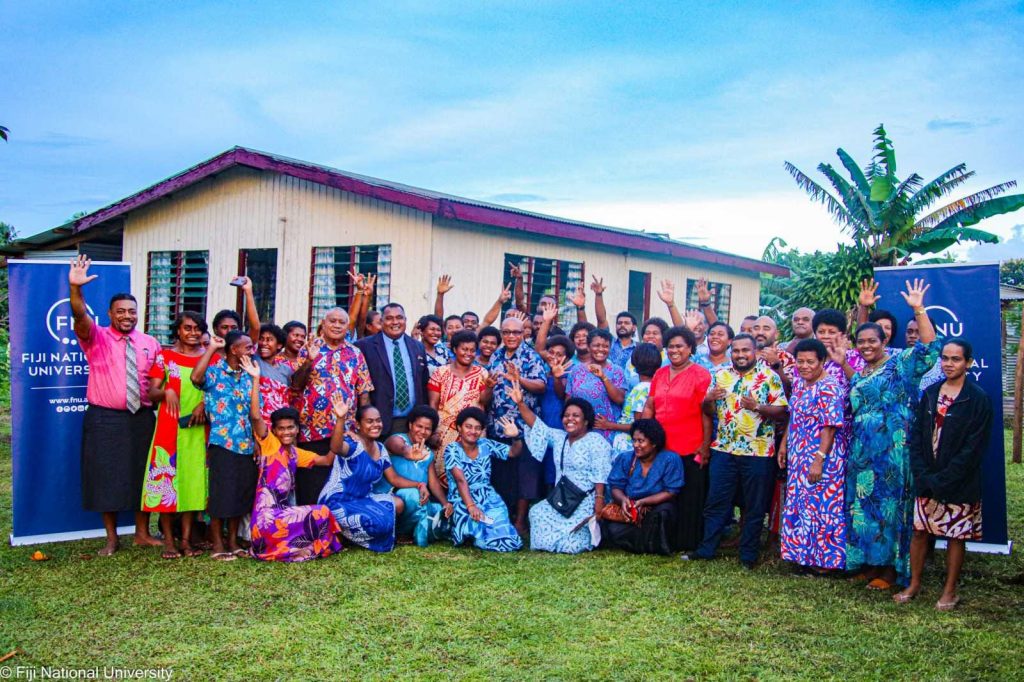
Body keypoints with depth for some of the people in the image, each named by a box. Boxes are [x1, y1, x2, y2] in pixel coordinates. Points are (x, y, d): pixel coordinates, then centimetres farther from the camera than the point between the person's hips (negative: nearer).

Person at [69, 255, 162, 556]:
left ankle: (142, 533, 23)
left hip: (141, 418, 3)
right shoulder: (96, 338, -3)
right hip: (104, 419, -3)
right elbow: (80, 317, -22)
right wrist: (75, 288, -39)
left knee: (141, 475, 10)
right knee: (105, 477, 2)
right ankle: (111, 538, 15)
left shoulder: (150, 343, 7)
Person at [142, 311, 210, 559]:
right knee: (166, 478, -3)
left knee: (194, 479, 2)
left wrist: (205, 404, -10)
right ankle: (169, 541, 4)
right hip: (169, 425, -2)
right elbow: (151, 393, 2)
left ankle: (186, 540, 8)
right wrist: (166, 391, -18)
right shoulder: (165, 356, 4)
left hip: (198, 427, 2)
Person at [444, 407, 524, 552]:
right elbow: (461, 480, -19)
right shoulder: (452, 449, -6)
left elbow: (513, 453, 8)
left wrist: (515, 436, -13)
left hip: (488, 499, 5)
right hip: (462, 500, -5)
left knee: (509, 539, -17)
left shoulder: (485, 445, 8)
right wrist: (470, 505, -31)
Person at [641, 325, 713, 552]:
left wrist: (705, 446, -12)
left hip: (690, 451, -5)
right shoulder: (659, 374, 13)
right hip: (661, 447, 6)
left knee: (689, 500, 2)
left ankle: (688, 544, 12)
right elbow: (649, 408, 16)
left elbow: (706, 413, -8)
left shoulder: (701, 375, -5)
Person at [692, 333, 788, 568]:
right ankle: (706, 549, 17)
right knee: (716, 502, 8)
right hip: (724, 450, 3)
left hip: (758, 452, -3)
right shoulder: (720, 375, 8)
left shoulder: (769, 377, -3)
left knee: (755, 507, 7)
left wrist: (757, 406, -22)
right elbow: (709, 411, 12)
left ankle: (749, 554, 18)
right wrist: (709, 399, -10)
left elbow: (781, 412, -7)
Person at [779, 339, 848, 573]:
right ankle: (804, 555, 25)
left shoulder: (828, 388, -18)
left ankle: (824, 558, 11)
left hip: (822, 459, -9)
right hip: (799, 457, 9)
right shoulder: (799, 383, 9)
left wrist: (819, 460, -24)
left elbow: (830, 427, -21)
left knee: (821, 507, -1)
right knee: (799, 505, 14)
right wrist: (784, 443, 17)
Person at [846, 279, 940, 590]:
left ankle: (889, 568, 6)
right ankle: (867, 563, 20)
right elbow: (850, 407, 23)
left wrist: (918, 310, -21)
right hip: (861, 448, 7)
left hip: (891, 448, -6)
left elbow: (928, 346, -15)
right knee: (862, 503, 9)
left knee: (887, 502, -3)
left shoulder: (899, 365, -2)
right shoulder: (857, 374, 16)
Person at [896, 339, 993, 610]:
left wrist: (942, 480, -15)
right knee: (920, 531, 8)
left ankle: (950, 591, 21)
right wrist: (922, 475, -7)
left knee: (955, 536, 7)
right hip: (927, 480, 4)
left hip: (959, 483, -4)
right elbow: (916, 435, 6)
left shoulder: (978, 399, -9)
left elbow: (974, 448, -13)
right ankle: (914, 584, 23)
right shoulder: (930, 394, 6)